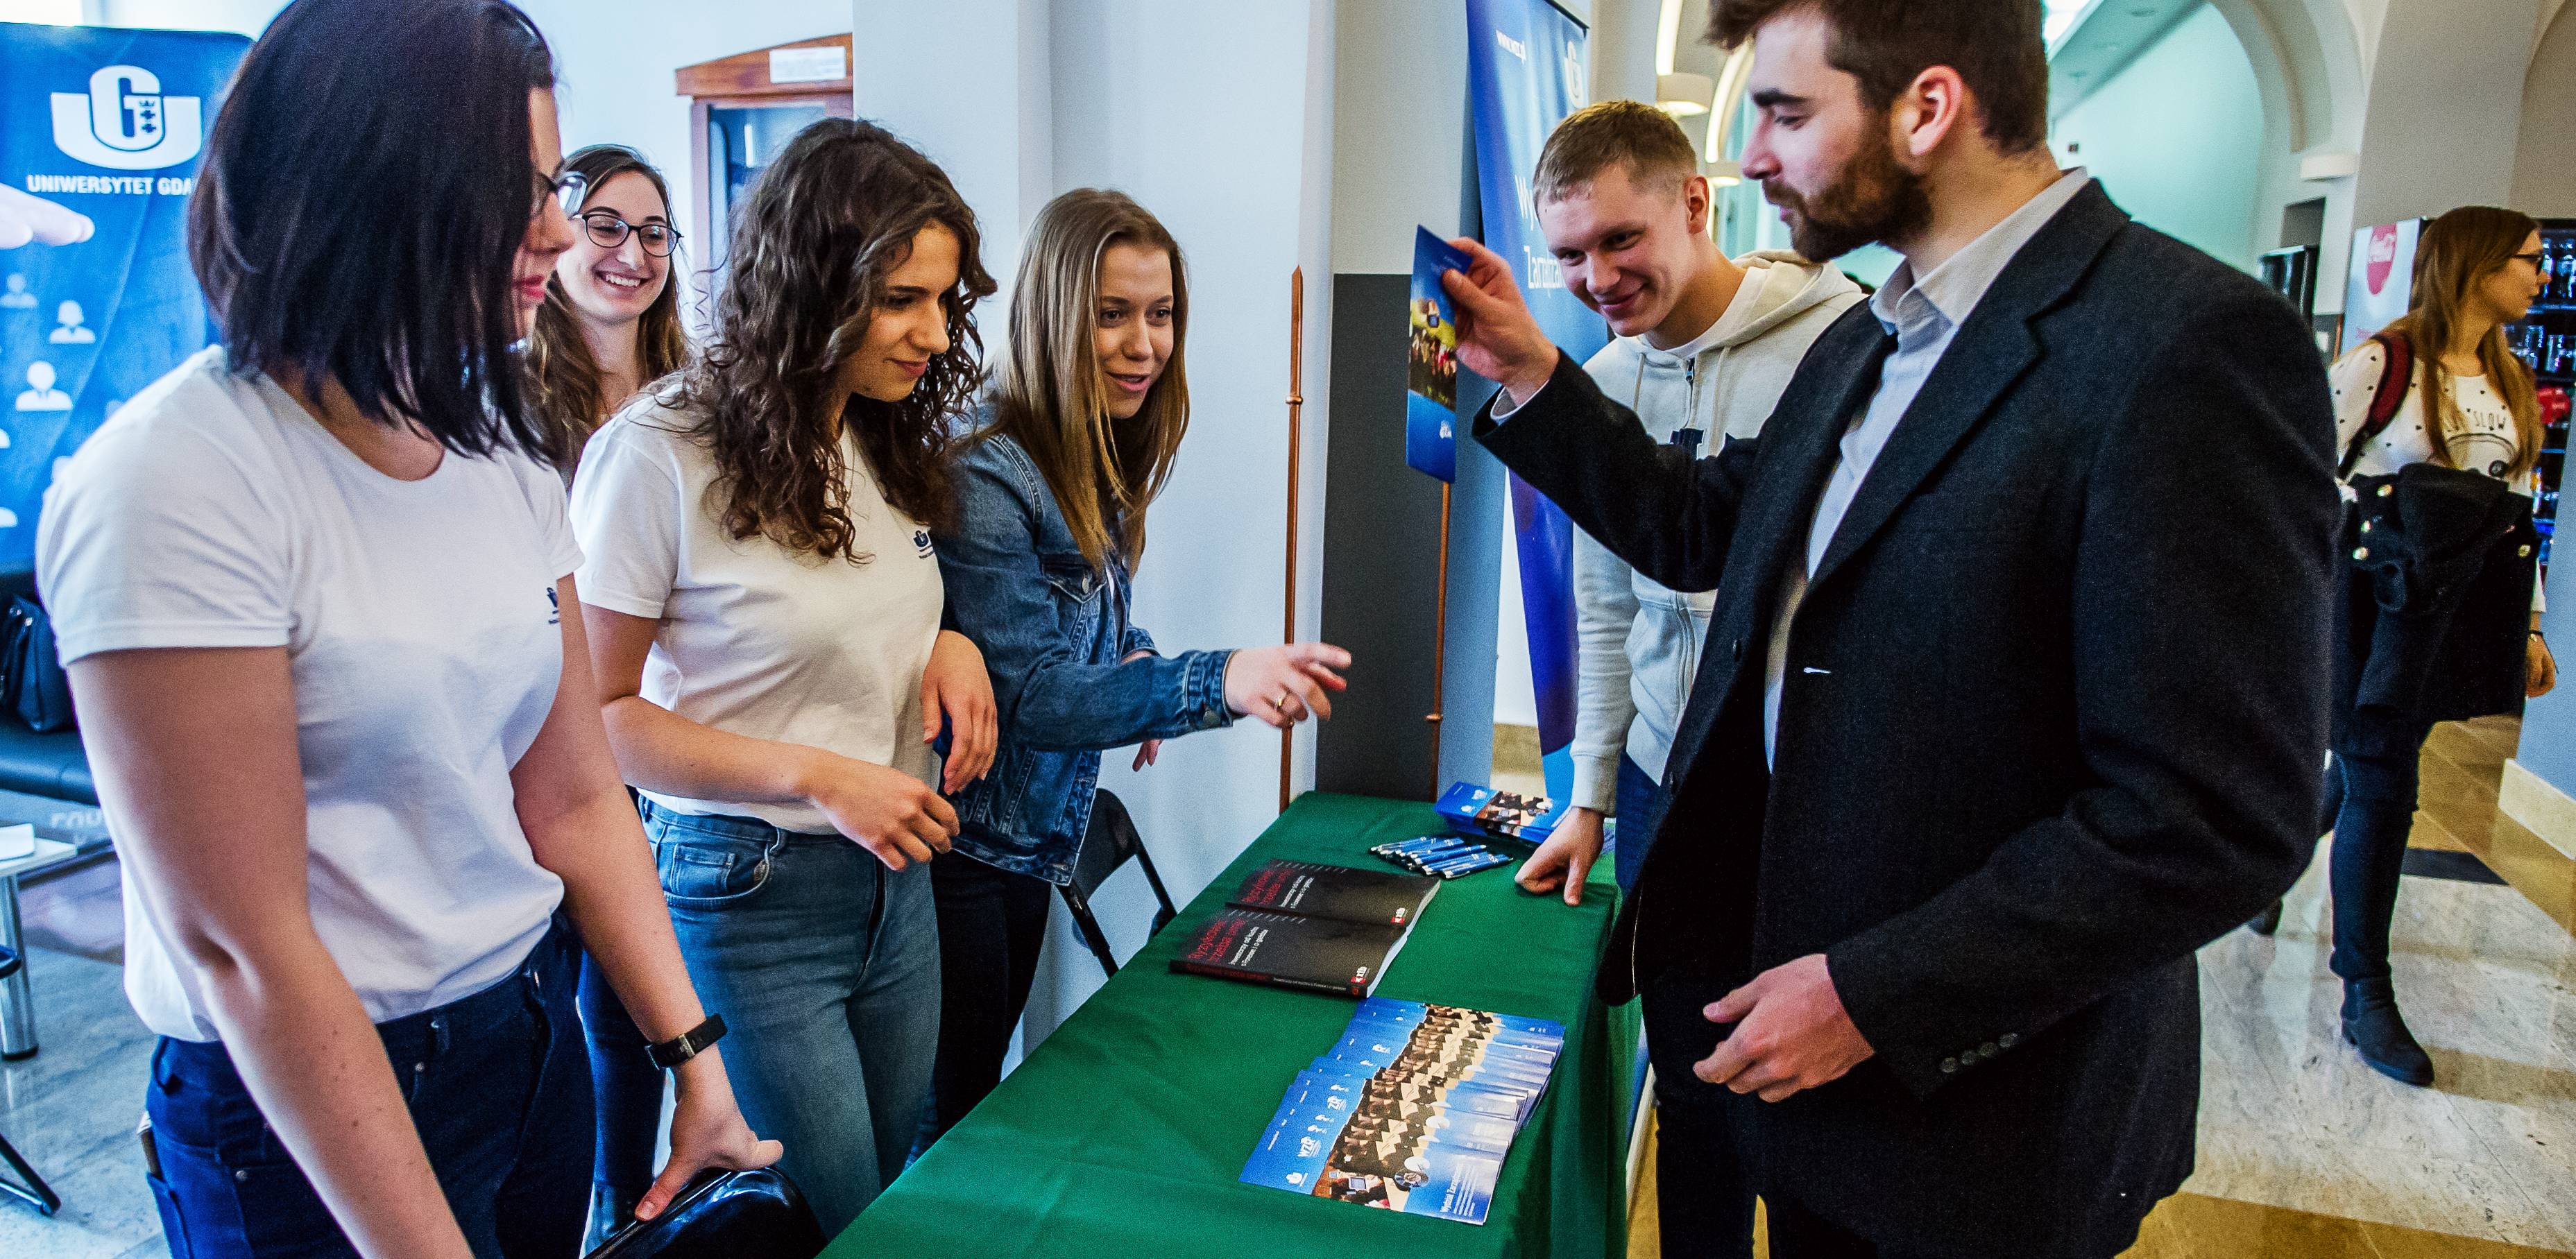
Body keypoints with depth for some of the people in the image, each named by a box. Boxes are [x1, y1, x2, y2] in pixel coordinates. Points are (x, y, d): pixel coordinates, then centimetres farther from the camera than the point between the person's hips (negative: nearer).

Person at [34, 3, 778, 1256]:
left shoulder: (498, 447, 0)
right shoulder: (174, 484, -21)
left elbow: (576, 802, 1)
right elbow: (242, 949, -21)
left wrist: (696, 1062, -2)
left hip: (536, 1032, 6)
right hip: (311, 1107, -6)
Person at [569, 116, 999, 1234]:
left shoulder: (887, 440, 6)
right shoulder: (660, 453, -16)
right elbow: (597, 713, -14)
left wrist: (949, 640, -3)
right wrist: (820, 777, -22)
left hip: (896, 879, 7)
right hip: (748, 891, -6)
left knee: (909, 1193, 18)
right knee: (837, 1221, 7)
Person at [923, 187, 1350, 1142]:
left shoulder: (1099, 470, 4)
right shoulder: (987, 477, -23)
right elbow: (1029, 694, -25)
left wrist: (1134, 664, -6)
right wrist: (1215, 683, -37)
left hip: (1035, 840, 8)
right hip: (960, 845, -8)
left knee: (986, 1087, 22)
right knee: (948, 1128, 7)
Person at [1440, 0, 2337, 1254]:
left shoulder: (2188, 345, -22)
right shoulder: (1863, 341, 7)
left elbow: (2217, 819, -25)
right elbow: (1705, 529, 17)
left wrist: (1876, 997, -21)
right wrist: (1531, 381, 7)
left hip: (1981, 1100, -7)